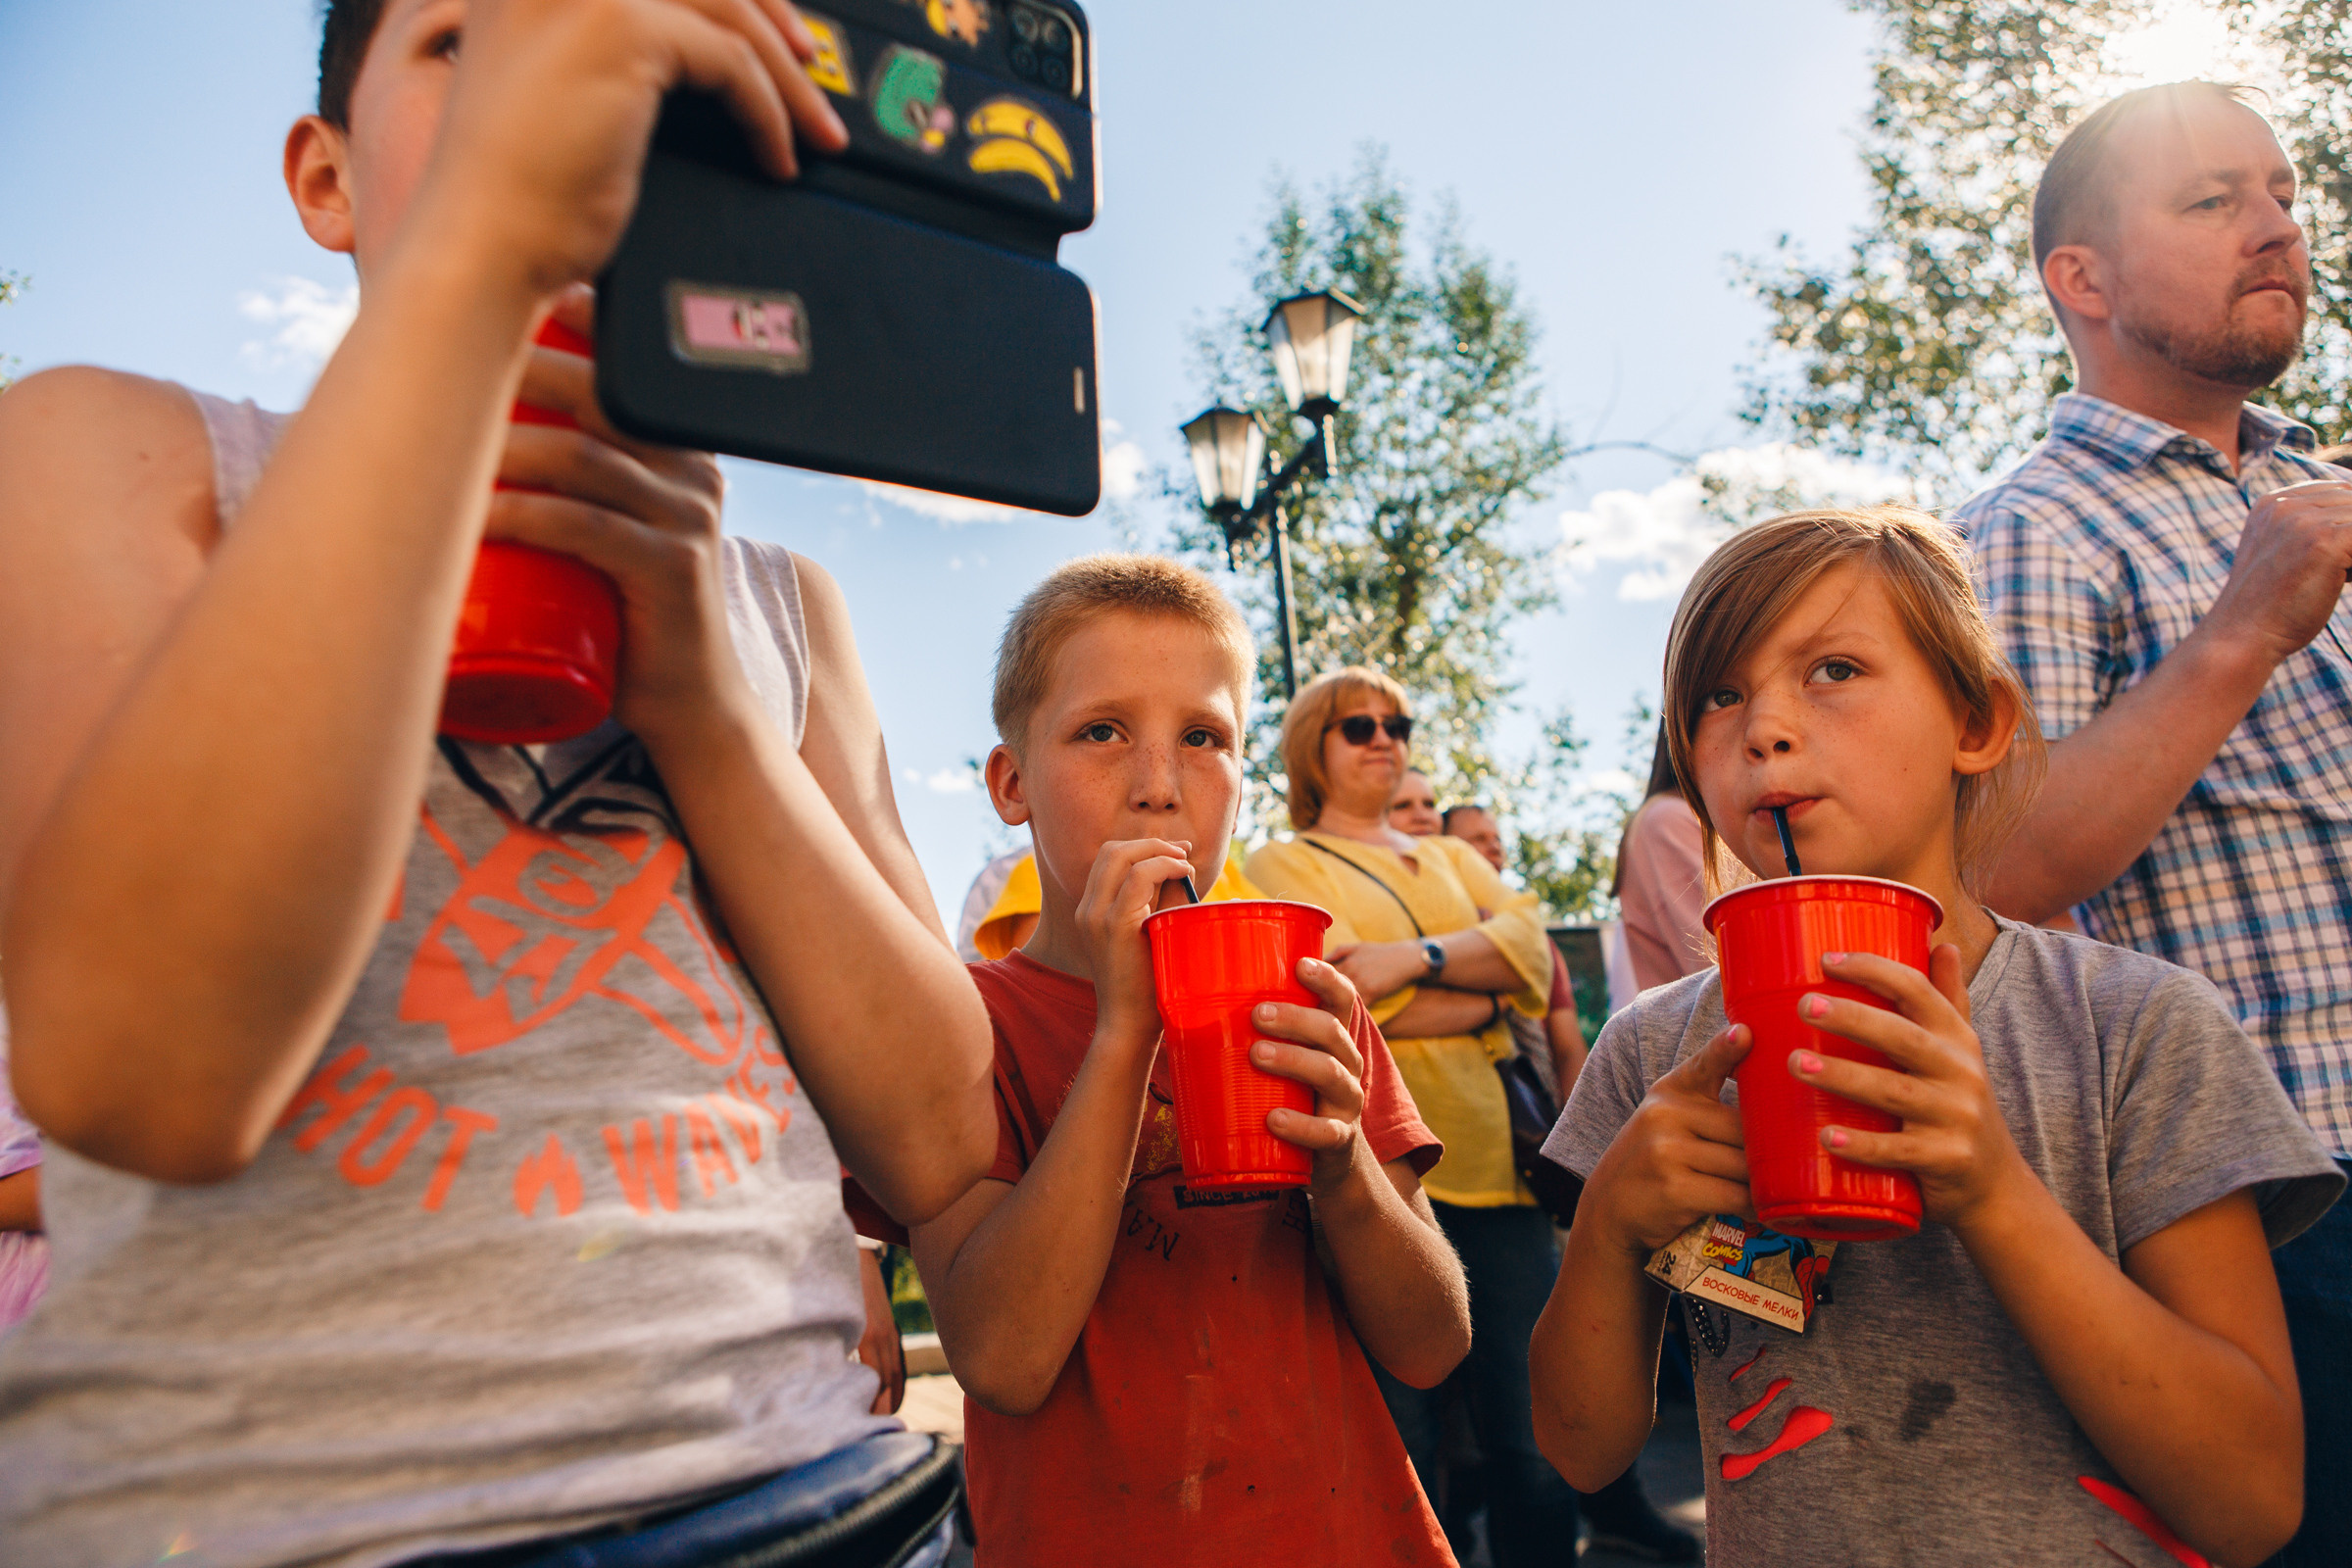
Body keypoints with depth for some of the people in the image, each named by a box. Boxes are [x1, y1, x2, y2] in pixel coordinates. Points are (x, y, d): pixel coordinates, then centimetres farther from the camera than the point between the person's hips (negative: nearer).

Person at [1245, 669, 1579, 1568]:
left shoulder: (1451, 858, 22)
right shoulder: (1281, 865, 7)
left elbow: (1532, 948, 3)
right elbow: (1352, 1002, -9)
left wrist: (1419, 958, -13)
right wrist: (1491, 991, 0)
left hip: (1496, 1165, 5)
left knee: (1534, 1444, 7)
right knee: (1402, 1453, 2)